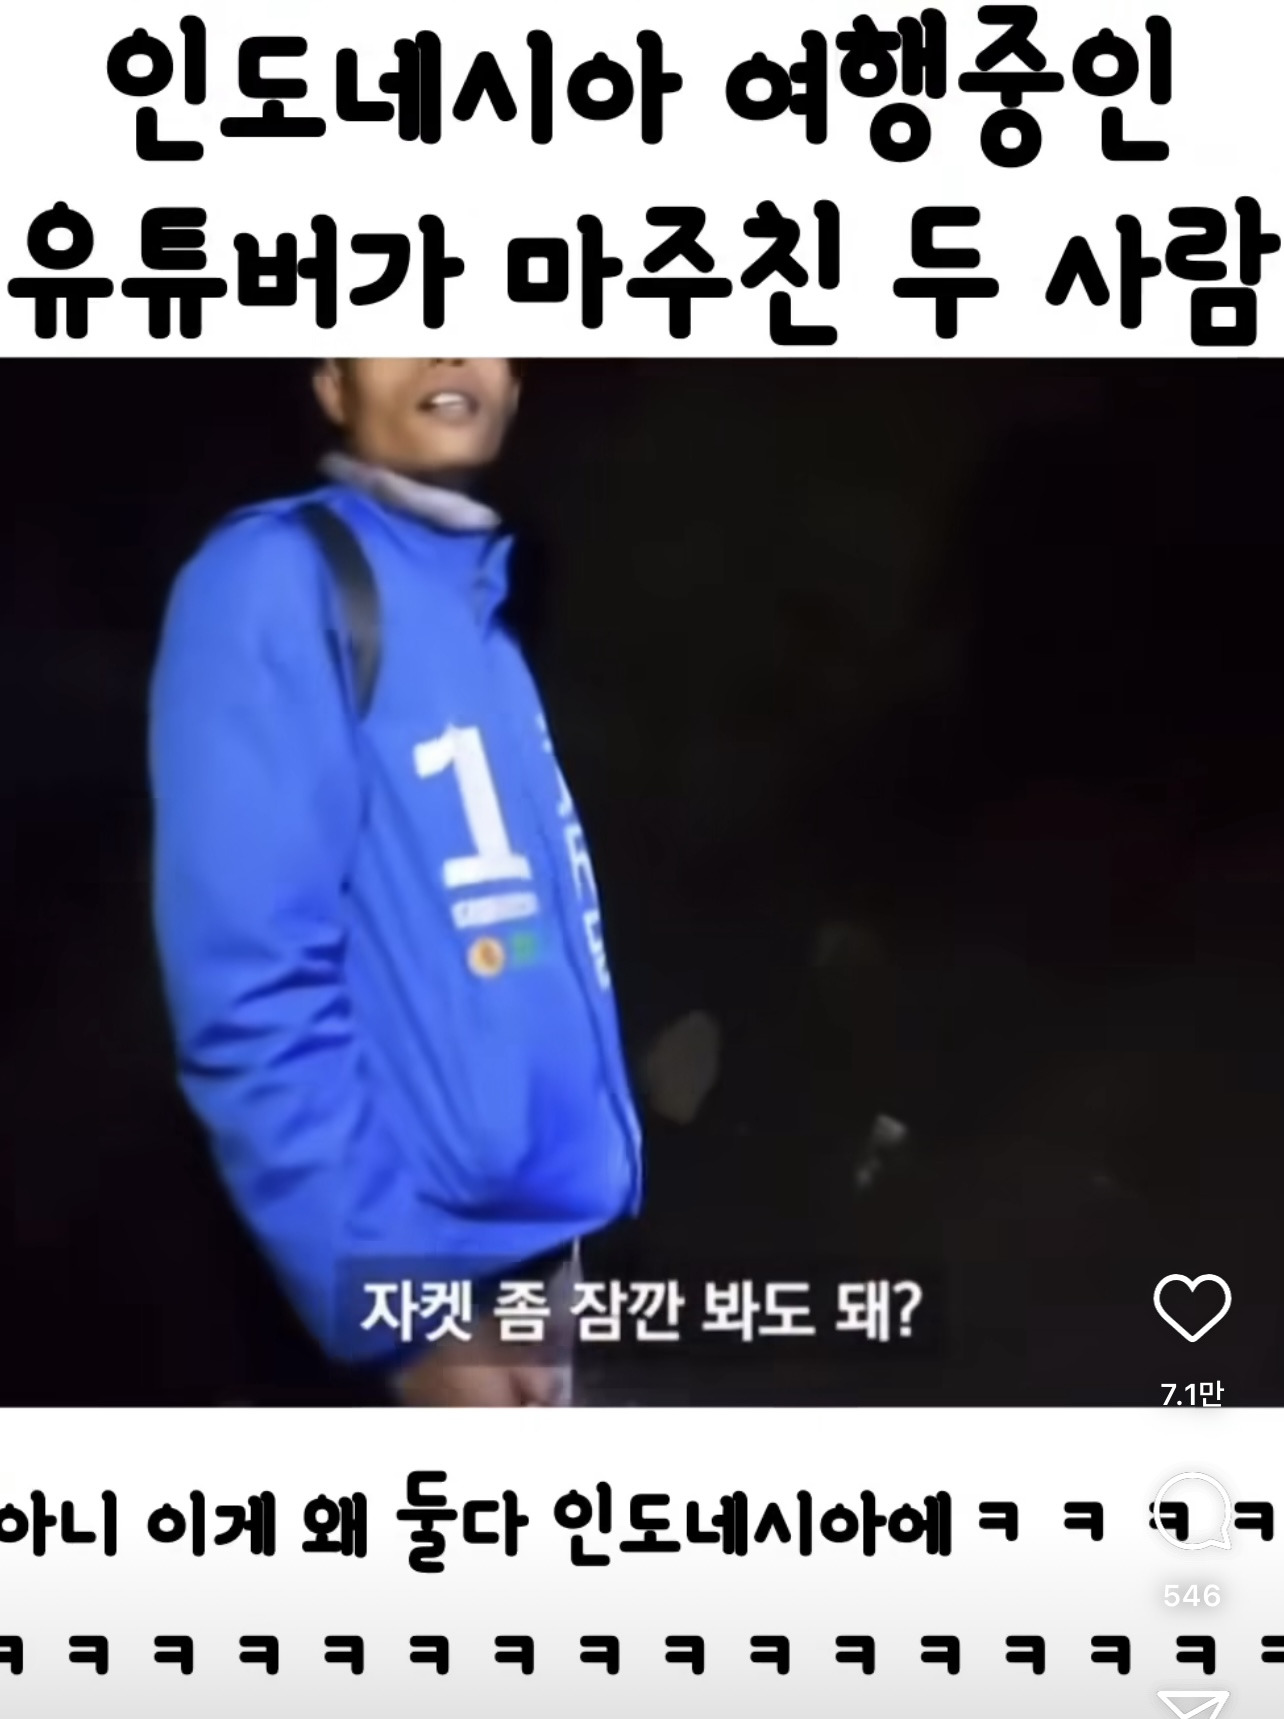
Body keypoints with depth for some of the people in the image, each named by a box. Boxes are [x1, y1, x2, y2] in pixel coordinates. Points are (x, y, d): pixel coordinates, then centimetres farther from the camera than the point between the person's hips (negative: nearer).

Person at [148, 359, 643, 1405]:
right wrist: (400, 1299, -22)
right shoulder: (276, 584, -14)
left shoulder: (480, 606, 13)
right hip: (425, 1255, -8)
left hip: (537, 1226, 8)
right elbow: (252, 988, -20)